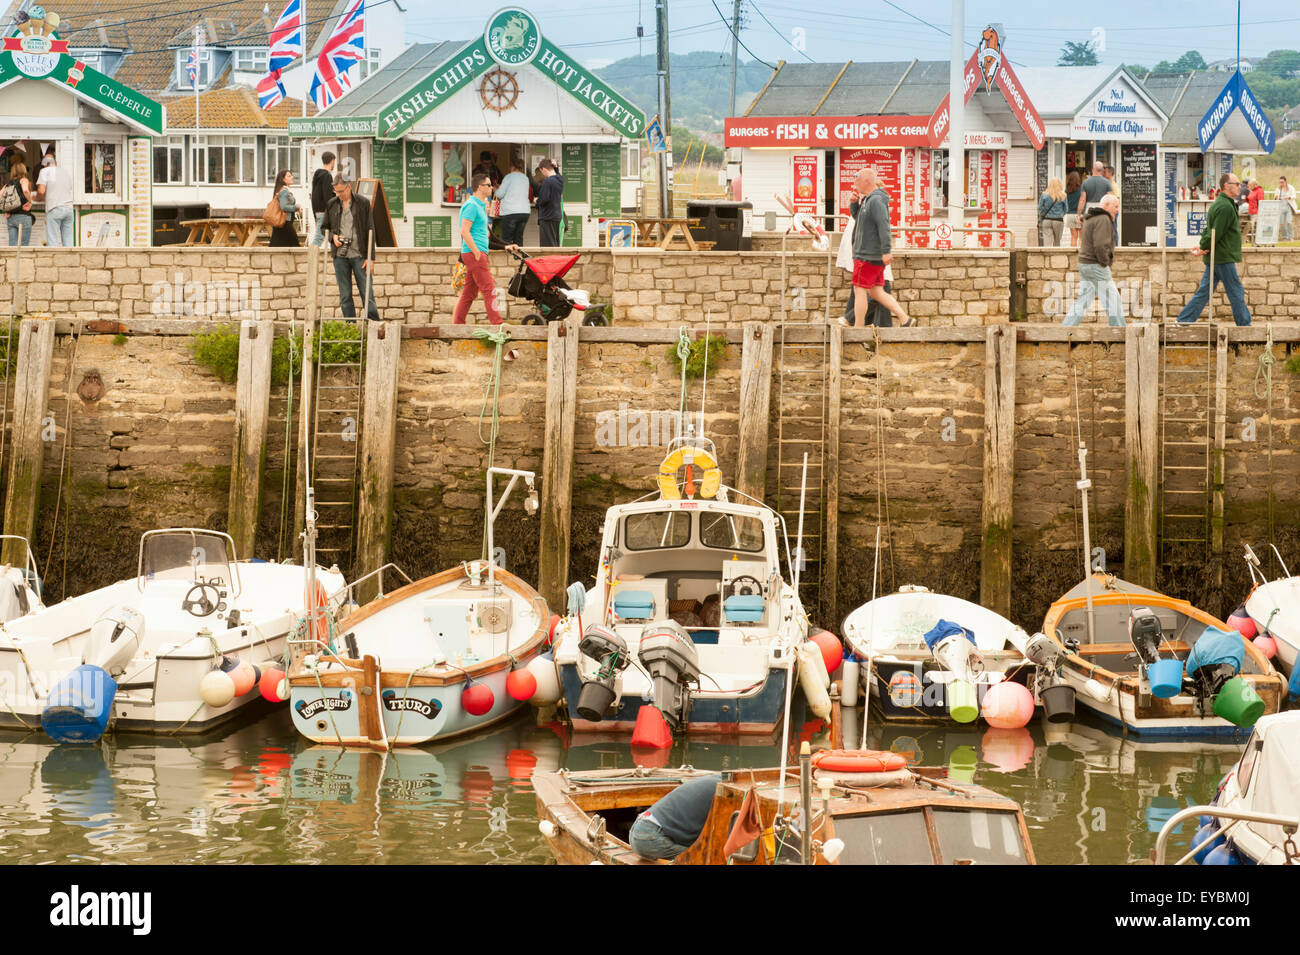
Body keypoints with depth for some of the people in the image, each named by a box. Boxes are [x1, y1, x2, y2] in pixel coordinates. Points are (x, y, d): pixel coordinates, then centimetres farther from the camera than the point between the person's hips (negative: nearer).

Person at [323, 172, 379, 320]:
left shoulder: (363, 203, -1)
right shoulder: (331, 205, 8)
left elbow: (370, 230, -1)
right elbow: (324, 226, 20)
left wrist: (371, 258, -6)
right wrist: (333, 236, -4)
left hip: (359, 254, -3)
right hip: (340, 255, 3)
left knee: (368, 294, -4)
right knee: (345, 296, 5)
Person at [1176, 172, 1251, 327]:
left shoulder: (1217, 204, 17)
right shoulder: (1225, 207, -18)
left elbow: (1209, 229, 19)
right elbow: (1216, 233, -20)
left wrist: (1202, 247, 8)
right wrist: (1203, 248, -9)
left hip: (1214, 258, 10)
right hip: (1223, 258, -10)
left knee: (1204, 291, 10)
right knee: (1237, 293, -1)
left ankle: (1183, 321, 10)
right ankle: (1244, 324, 5)